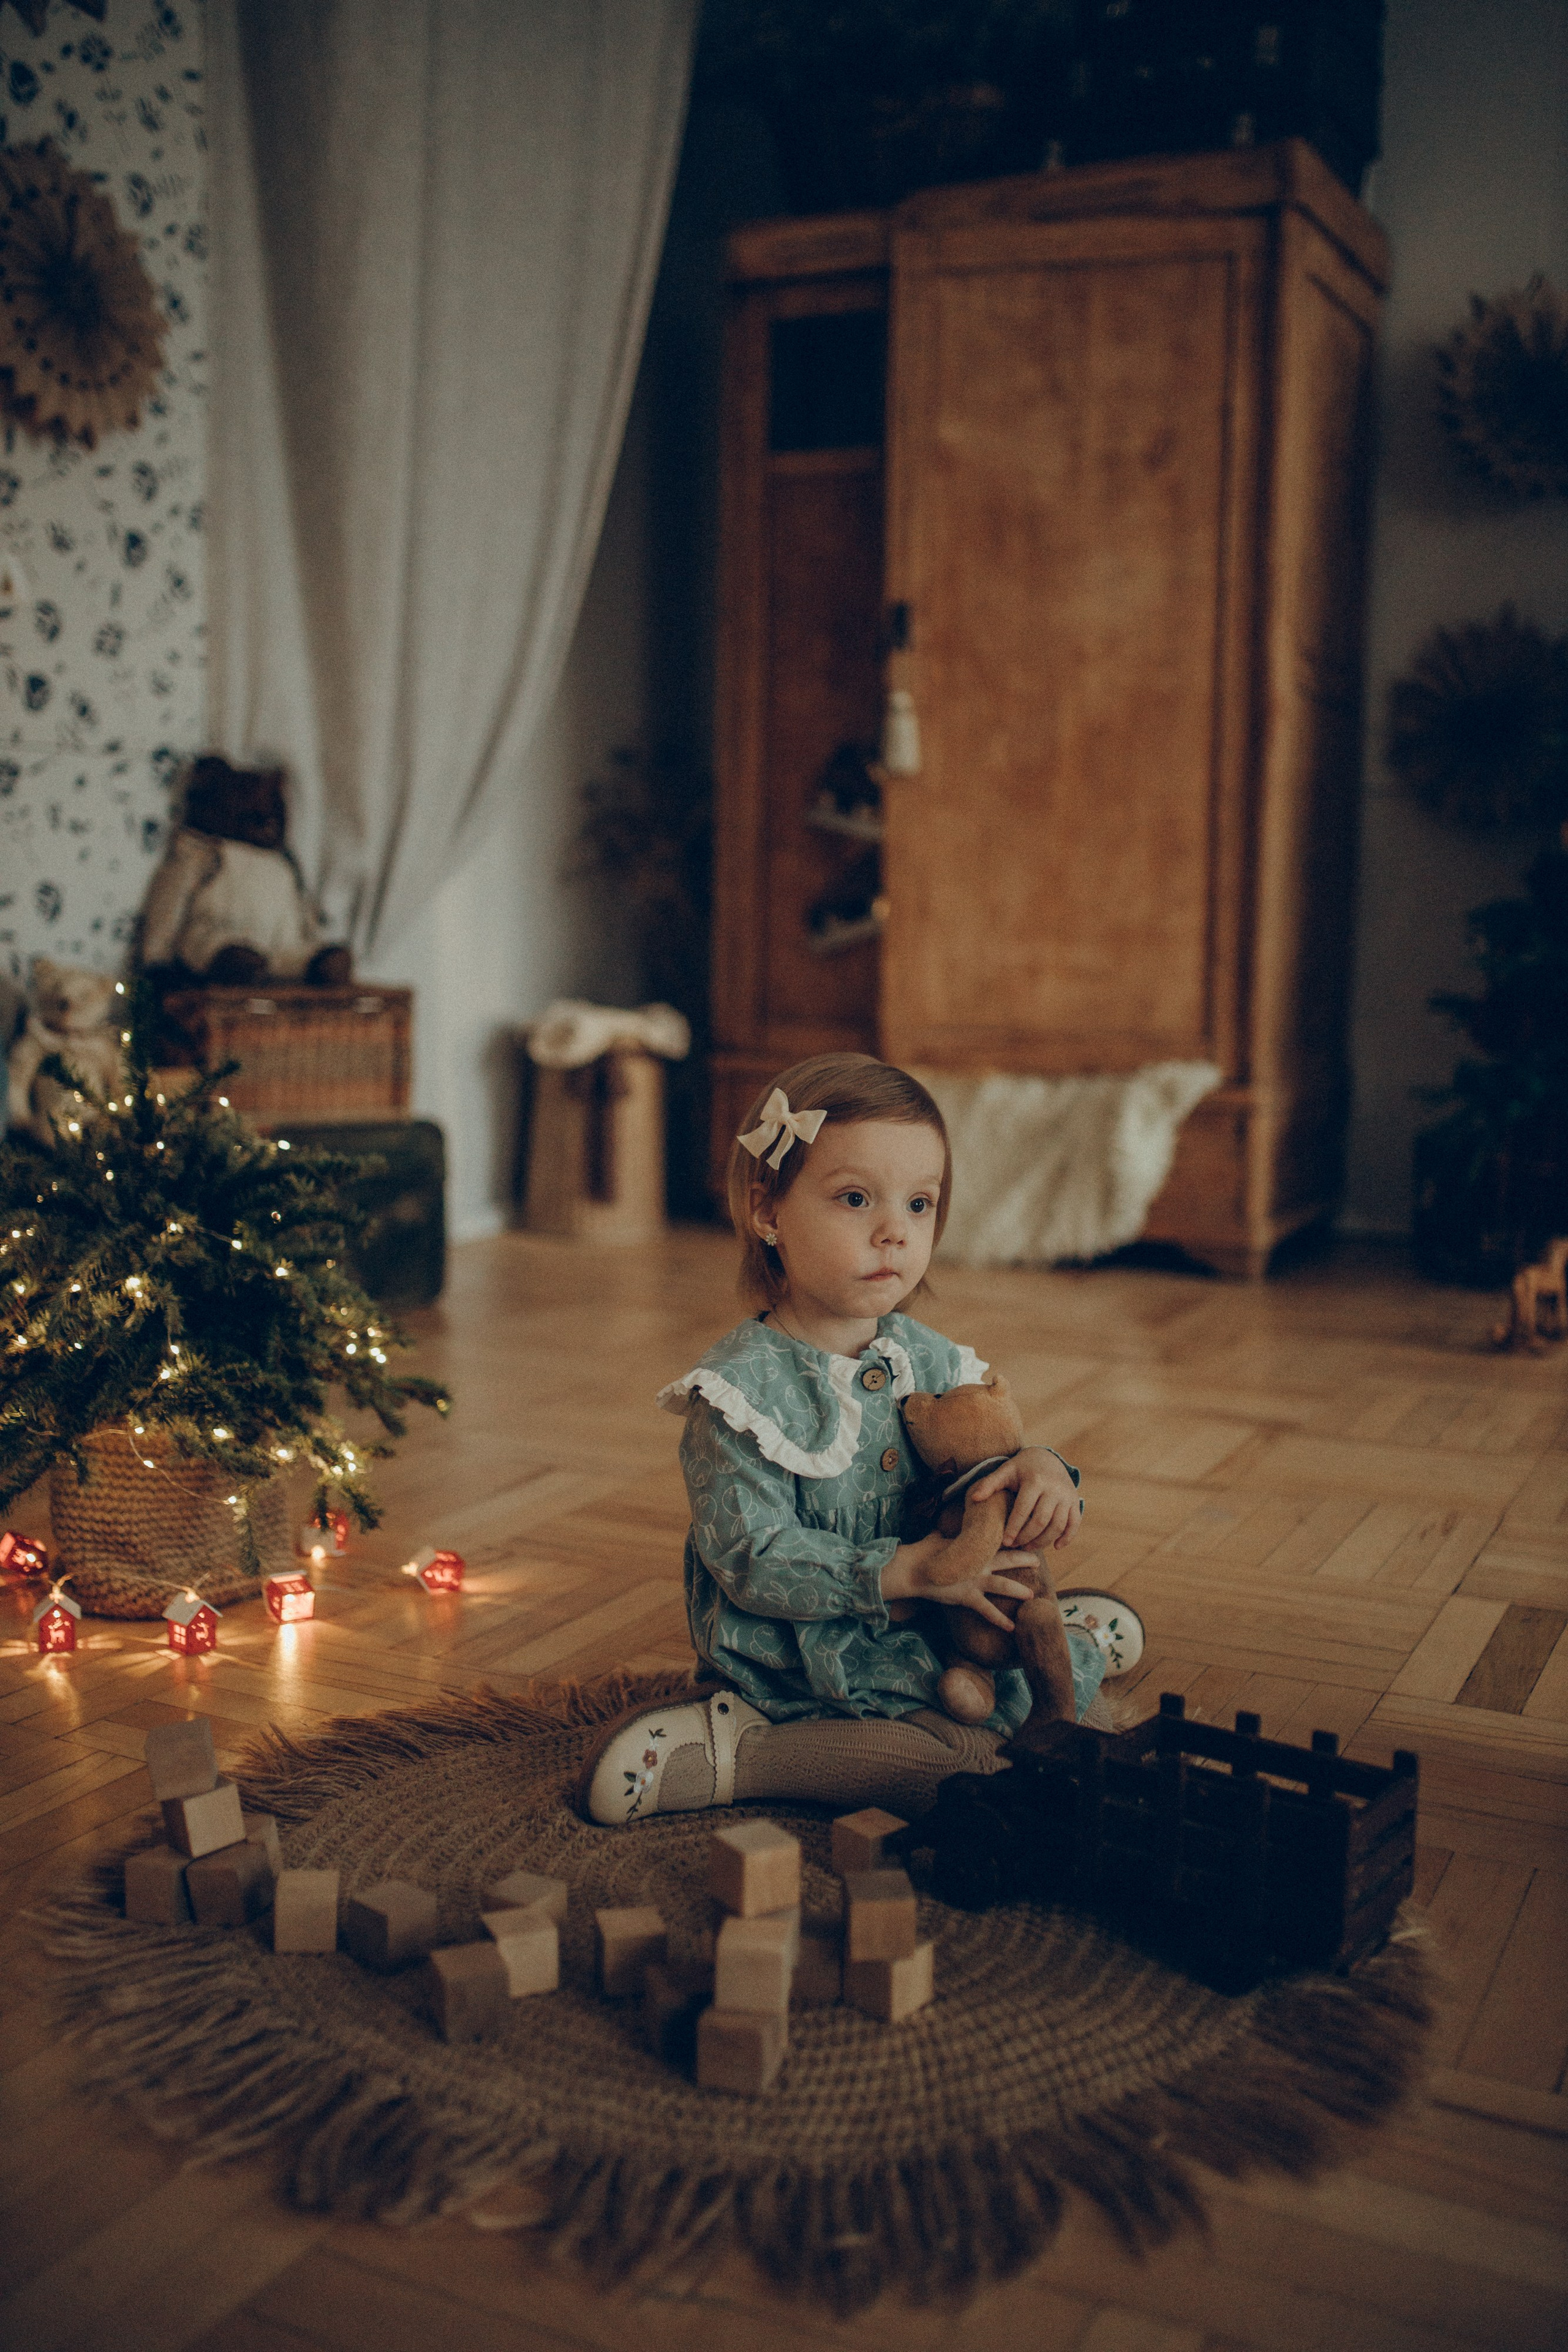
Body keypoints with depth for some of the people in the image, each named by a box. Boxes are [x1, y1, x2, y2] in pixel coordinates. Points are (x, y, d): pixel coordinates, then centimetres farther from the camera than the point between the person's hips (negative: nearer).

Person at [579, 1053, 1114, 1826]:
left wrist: (1041, 1468, -14)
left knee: (1077, 1666, 16)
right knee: (985, 1766, -21)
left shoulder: (930, 1362, 4)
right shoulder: (742, 1388, -18)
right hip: (793, 1665, -8)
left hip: (915, 1638, 8)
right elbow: (753, 1560, -23)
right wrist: (905, 1571, -29)